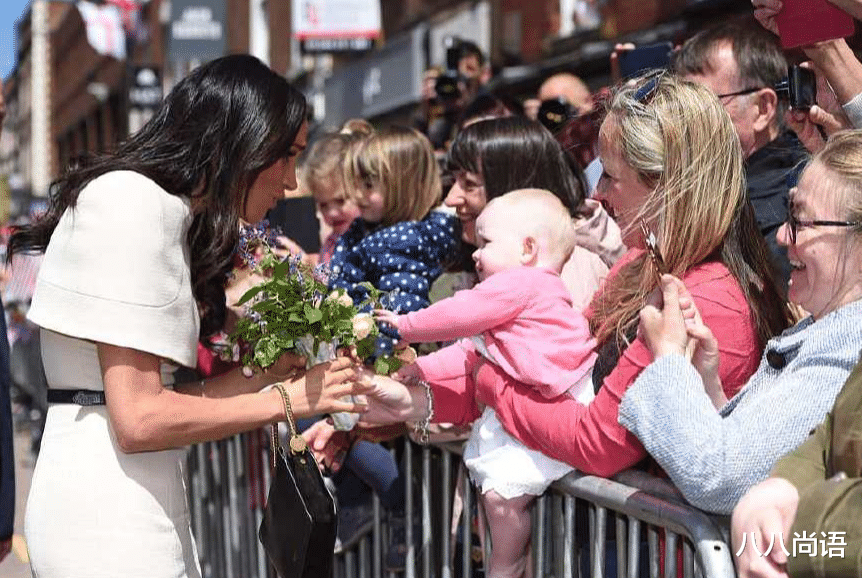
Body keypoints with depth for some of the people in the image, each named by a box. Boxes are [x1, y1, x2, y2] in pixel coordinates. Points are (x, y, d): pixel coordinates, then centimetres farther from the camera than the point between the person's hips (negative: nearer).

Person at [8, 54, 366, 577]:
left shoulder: (163, 213, 17)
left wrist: (262, 376, 6)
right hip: (109, 520, -10)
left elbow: (150, 393, 10)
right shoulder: (131, 203, -13)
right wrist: (288, 399, -11)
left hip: (132, 509, 10)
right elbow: (138, 418, -19)